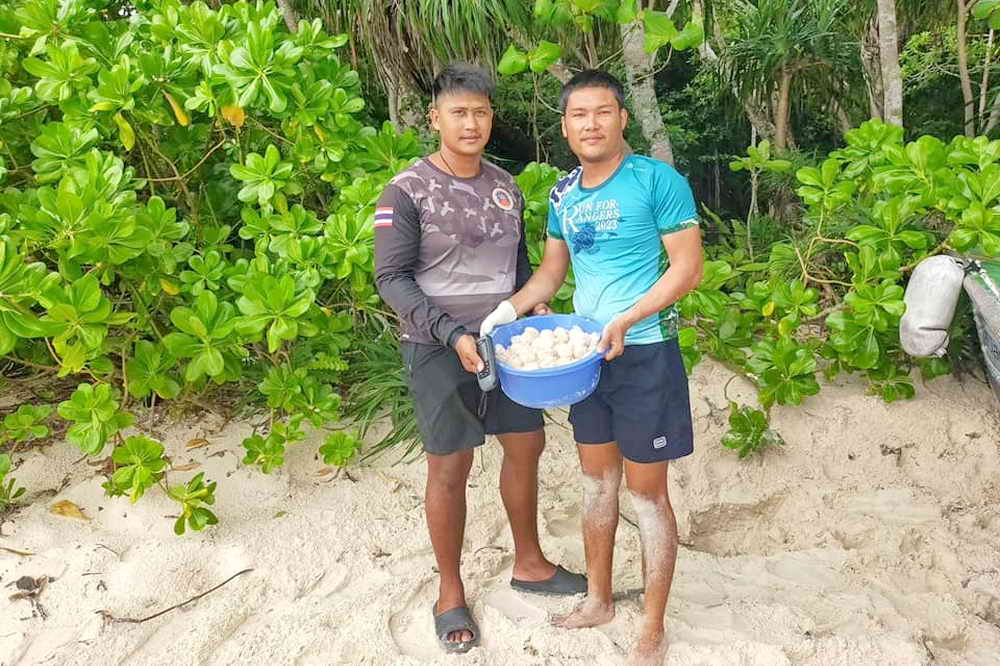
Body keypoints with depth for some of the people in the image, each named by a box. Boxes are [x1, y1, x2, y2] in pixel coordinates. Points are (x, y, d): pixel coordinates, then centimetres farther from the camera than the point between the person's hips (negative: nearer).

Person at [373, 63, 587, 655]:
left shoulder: (506, 187, 6)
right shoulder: (408, 191, -11)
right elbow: (392, 278, -14)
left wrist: (535, 306, -1)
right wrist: (453, 333, -21)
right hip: (439, 348, -6)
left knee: (526, 445, 13)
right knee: (451, 467, 3)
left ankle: (529, 563, 34)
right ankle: (450, 592, 22)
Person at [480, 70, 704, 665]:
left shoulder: (657, 181, -12)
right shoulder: (564, 193, 7)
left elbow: (688, 268, -14)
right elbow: (553, 270, 15)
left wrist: (626, 320, -24)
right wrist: (509, 309, -2)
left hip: (645, 353, -6)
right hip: (585, 351, 7)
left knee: (647, 492, 3)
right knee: (597, 480, 17)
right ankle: (600, 599, 35)